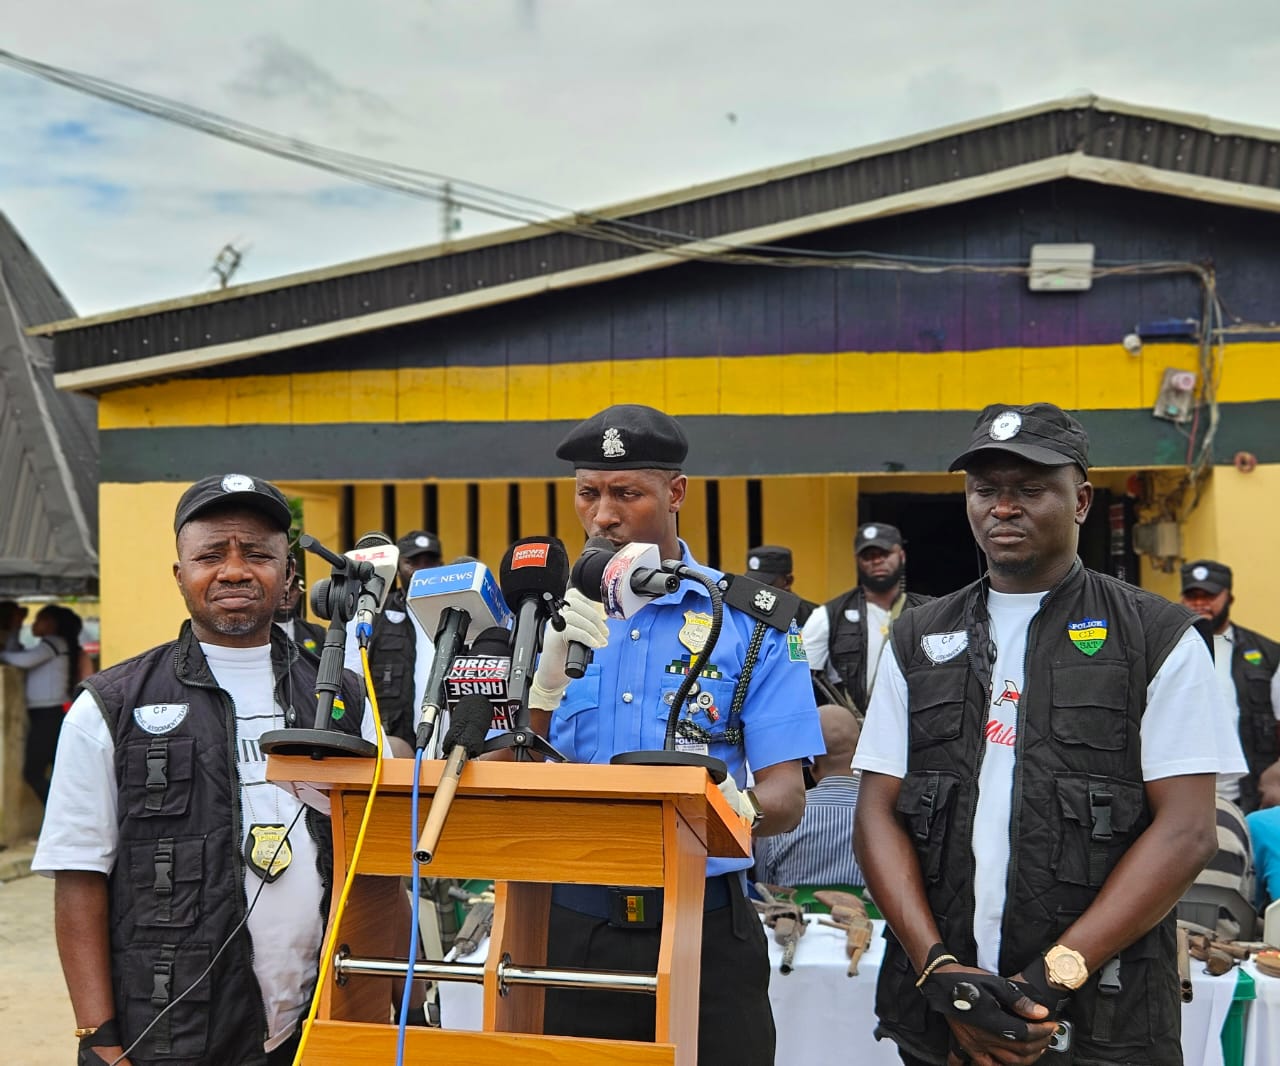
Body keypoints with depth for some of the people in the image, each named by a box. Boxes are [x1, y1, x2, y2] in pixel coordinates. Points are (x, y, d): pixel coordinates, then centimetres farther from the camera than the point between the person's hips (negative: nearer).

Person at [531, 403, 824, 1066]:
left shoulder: (751, 622, 0)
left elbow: (786, 798, -4)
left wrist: (737, 810, -27)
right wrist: (548, 680, -18)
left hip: (705, 930, -1)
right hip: (569, 926, 1)